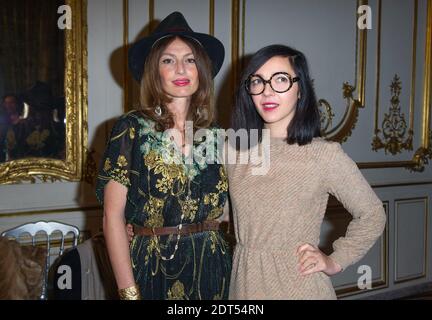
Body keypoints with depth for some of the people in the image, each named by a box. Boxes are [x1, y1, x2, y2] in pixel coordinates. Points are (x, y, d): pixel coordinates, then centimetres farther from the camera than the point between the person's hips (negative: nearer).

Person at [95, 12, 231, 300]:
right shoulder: (132, 129, -8)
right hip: (151, 269, -3)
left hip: (211, 268, 4)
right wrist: (128, 291, -15)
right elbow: (113, 216, -10)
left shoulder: (215, 135, 3)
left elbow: (222, 208, 10)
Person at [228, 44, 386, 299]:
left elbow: (372, 215, -2)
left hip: (298, 283, -3)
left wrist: (335, 262, -5)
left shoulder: (325, 153, -13)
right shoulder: (234, 151, -1)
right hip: (244, 281, 3)